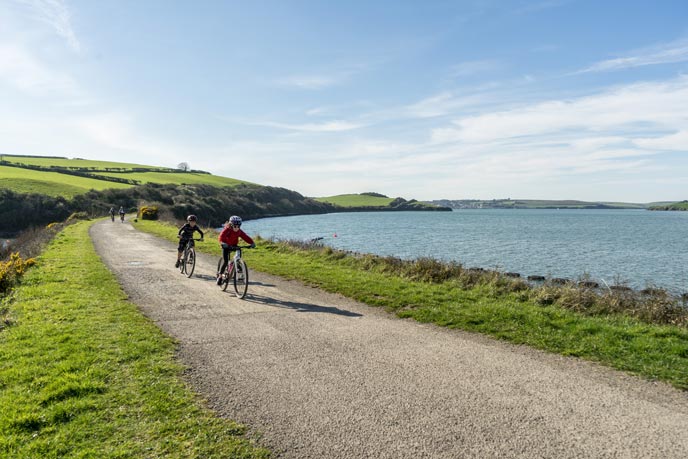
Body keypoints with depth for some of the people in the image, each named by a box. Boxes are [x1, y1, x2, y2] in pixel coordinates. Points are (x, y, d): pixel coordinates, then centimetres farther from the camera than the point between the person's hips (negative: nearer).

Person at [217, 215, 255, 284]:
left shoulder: (239, 231, -13)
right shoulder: (227, 230, -25)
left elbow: (245, 237, -20)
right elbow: (221, 237, -39)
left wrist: (252, 243, -37)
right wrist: (223, 243, -60)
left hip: (234, 245, 4)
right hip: (226, 246, -4)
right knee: (225, 261, -12)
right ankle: (220, 276, 5)